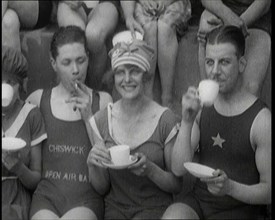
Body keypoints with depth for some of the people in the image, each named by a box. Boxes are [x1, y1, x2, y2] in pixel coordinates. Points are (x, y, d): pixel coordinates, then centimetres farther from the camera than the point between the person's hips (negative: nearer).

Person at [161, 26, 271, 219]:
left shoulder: (261, 119, -13)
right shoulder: (202, 106, 2)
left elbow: (268, 191, -8)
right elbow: (178, 169, -4)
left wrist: (230, 187, -25)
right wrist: (187, 121, -16)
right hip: (198, 200, 4)